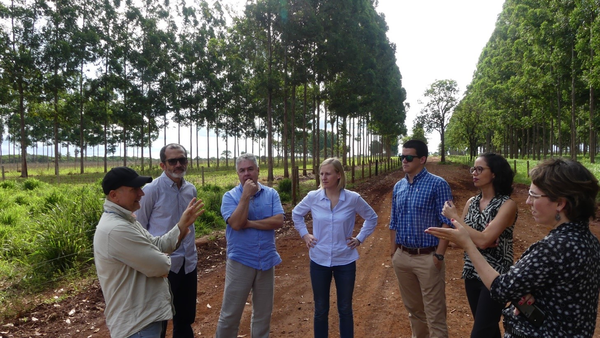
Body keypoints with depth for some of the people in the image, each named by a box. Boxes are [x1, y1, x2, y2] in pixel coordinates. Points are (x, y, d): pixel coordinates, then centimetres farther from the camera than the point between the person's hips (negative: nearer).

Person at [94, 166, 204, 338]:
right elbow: (160, 266, -24)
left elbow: (158, 245, 8)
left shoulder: (125, 220, 8)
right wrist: (165, 259, -1)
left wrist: (183, 224, -2)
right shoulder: (117, 230, -28)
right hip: (137, 323, -10)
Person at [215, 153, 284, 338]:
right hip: (240, 261, -2)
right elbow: (236, 224, -20)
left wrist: (250, 223, -17)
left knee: (263, 312, 17)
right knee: (230, 313, 7)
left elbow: (279, 221, -12)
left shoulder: (271, 194, 0)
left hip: (267, 261, 3)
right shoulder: (230, 196, -6)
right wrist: (246, 195, -20)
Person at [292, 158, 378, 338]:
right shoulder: (313, 197, -7)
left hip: (345, 261, -1)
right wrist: (304, 235, 2)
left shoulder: (353, 198, -10)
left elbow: (372, 217, 7)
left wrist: (360, 238, 0)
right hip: (319, 260, 1)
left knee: (345, 309, 14)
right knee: (320, 310, 13)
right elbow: (296, 214, 12)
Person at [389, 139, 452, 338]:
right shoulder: (398, 187, 8)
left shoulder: (438, 184, -9)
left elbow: (447, 223, -12)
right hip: (402, 257, 6)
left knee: (434, 313, 4)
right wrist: (393, 252, 11)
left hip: (427, 258, -5)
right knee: (413, 309, 20)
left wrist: (439, 255, -16)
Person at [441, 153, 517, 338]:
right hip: (472, 273, 6)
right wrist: (479, 239, -18)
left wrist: (454, 216, -17)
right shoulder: (471, 202, 3)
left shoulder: (507, 204, -16)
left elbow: (483, 240, -26)